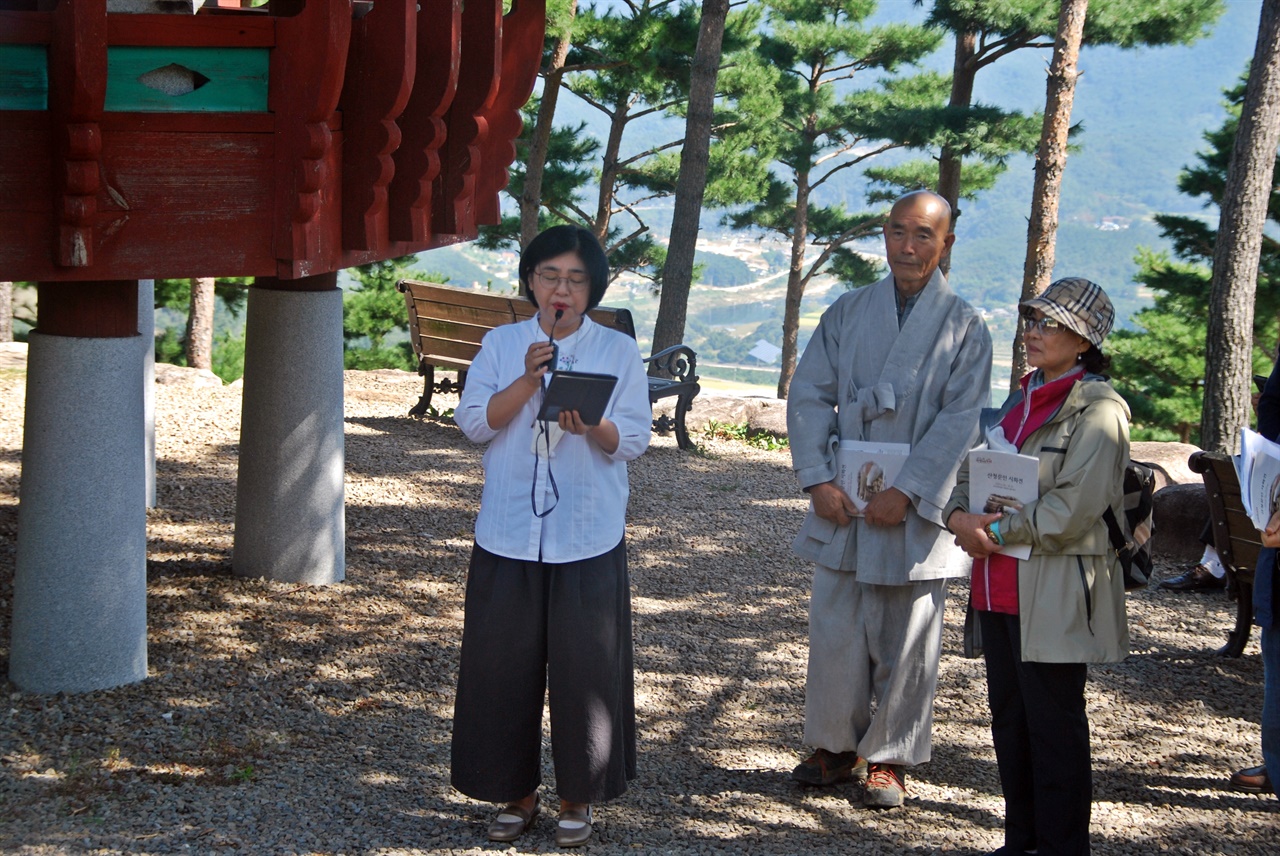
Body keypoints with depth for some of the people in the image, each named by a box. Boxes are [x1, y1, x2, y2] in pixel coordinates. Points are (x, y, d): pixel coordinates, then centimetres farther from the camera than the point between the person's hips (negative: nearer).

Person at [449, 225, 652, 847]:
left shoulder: (619, 351, 4)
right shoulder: (501, 345, 7)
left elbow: (633, 440, -2)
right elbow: (473, 421, -4)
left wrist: (591, 426, -23)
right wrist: (527, 381, -17)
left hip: (589, 538, -1)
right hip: (508, 534, 1)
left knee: (584, 669, 0)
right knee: (505, 666, 4)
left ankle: (578, 796, 15)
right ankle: (517, 792, 18)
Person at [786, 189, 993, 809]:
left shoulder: (964, 328, 0)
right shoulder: (847, 312, 8)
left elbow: (959, 420, -8)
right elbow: (809, 396, 3)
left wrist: (907, 493, -16)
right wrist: (818, 479, -9)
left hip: (917, 510, -2)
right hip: (842, 503, 2)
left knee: (905, 641, 5)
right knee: (834, 631, 5)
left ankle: (887, 758, 19)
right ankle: (835, 745, 22)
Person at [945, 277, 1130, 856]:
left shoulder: (1098, 409, -9)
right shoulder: (1021, 401, 17)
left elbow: (1075, 506, -18)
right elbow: (971, 469, 16)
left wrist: (998, 533, -14)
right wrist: (959, 515, -5)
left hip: (1055, 589, -8)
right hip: (1000, 587, 8)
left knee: (1053, 727, -2)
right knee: (1009, 721, 13)